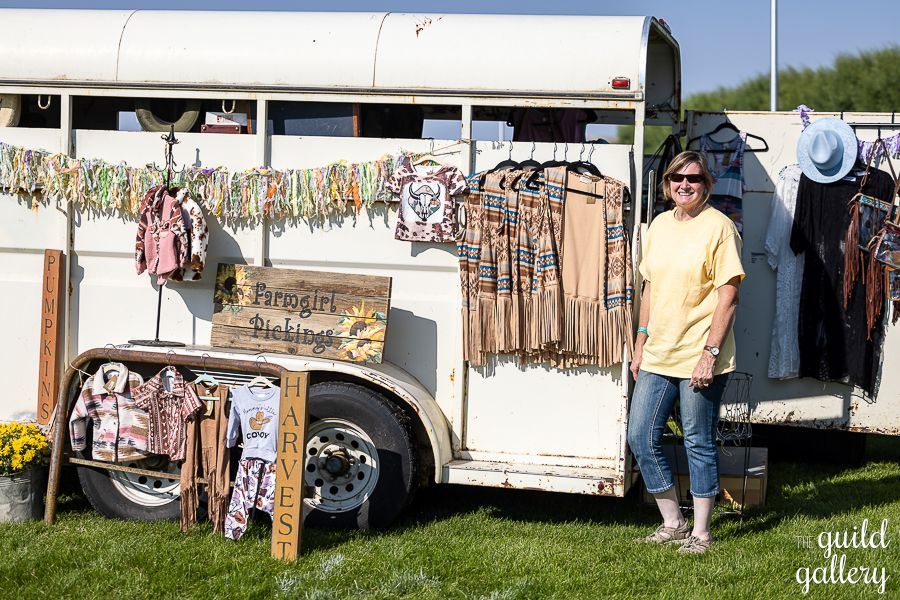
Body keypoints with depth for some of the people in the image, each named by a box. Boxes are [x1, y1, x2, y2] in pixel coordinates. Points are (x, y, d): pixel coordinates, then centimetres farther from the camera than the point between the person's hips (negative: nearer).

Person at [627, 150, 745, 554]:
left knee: (699, 443, 3)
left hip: (699, 357, -7)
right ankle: (673, 523, 21)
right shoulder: (660, 225, 11)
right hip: (657, 355, 7)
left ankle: (700, 532, 17)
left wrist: (710, 352, -17)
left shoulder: (718, 226, -9)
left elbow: (728, 297, -12)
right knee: (640, 437, 6)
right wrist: (641, 343, 13)